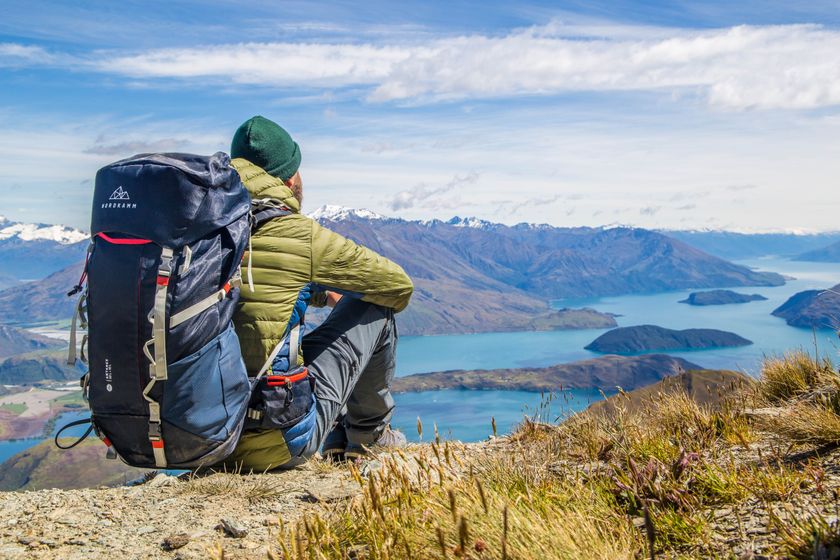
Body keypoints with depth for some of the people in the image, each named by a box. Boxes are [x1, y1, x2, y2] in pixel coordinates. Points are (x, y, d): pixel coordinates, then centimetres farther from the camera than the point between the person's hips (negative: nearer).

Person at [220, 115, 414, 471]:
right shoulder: (301, 235, -13)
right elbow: (399, 286, 1)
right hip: (281, 444, -6)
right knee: (373, 309, 6)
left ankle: (338, 440, 37)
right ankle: (368, 432, 27)